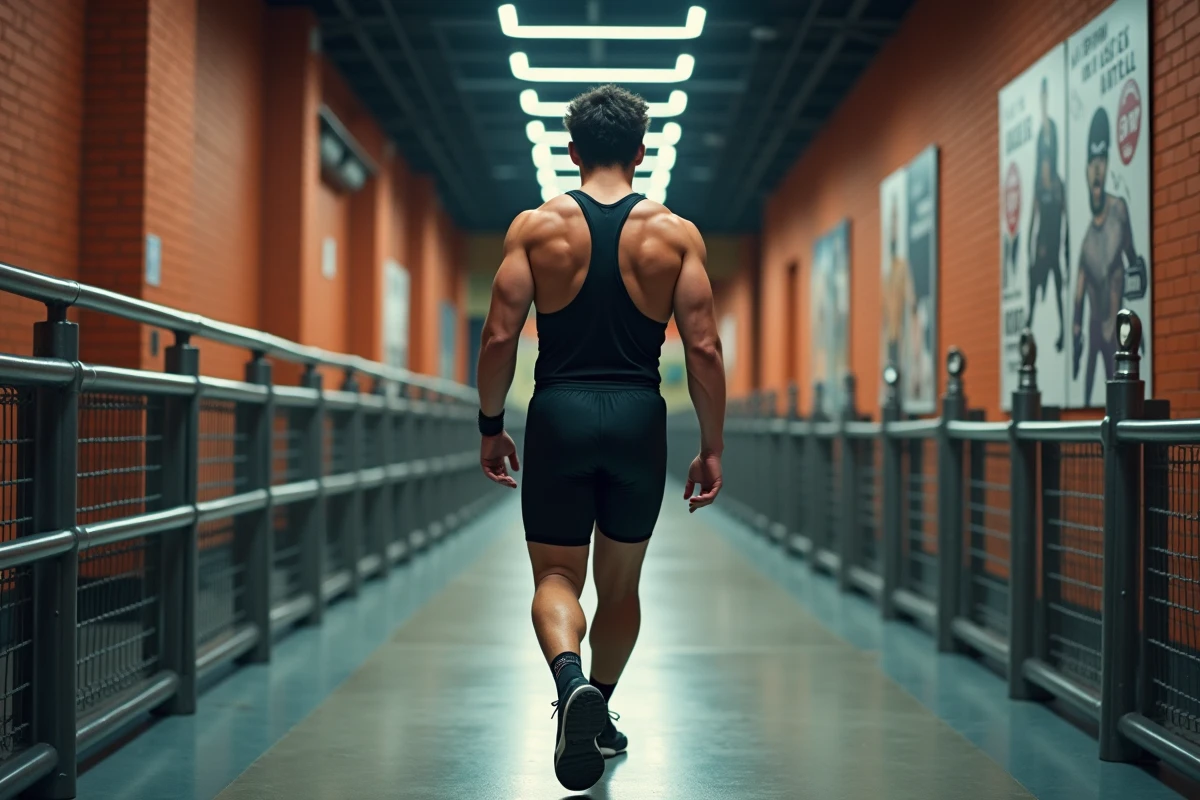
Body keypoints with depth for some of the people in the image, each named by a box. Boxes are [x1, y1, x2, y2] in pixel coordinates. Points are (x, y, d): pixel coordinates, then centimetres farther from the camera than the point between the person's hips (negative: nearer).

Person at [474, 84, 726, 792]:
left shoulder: (536, 227, 0)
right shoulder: (677, 233, 1)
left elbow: (500, 338, -4)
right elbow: (705, 349, -4)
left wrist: (491, 426, 8)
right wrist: (713, 447, 4)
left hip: (559, 414, -1)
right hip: (639, 417, 1)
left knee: (556, 573, 7)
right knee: (620, 583, 18)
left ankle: (571, 678, -22)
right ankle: (598, 714, 30)